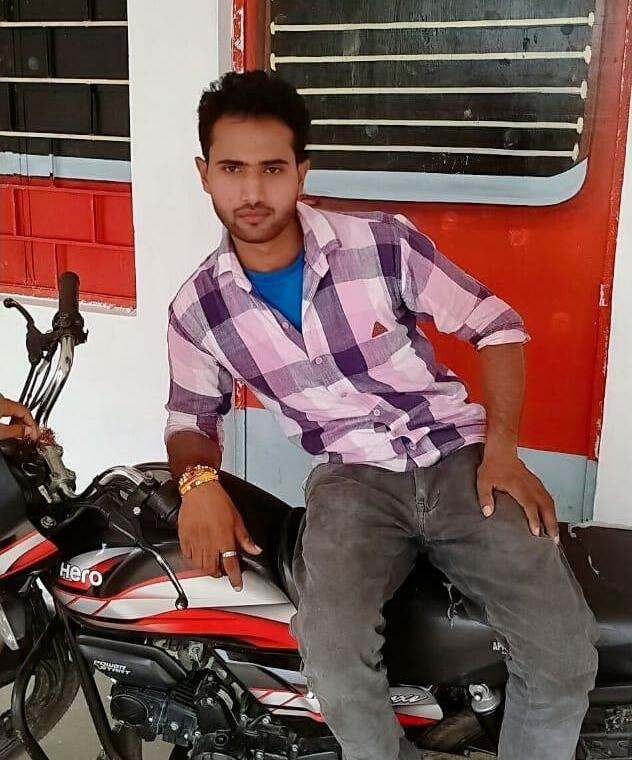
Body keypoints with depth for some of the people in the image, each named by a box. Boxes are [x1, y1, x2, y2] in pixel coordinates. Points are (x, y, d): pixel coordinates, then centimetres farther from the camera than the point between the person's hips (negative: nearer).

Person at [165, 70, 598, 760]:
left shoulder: (383, 243, -8)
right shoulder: (198, 310, -2)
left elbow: (496, 325, 2)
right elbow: (192, 415, 13)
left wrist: (501, 448, -9)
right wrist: (198, 482, -10)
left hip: (459, 456, 0)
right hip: (351, 477, 1)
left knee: (565, 658, -19)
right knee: (333, 653, -29)